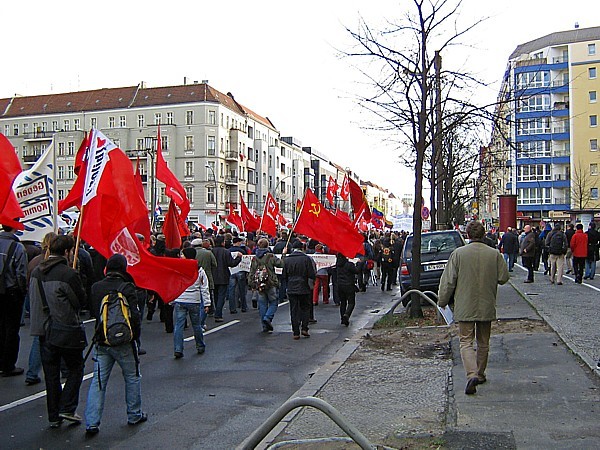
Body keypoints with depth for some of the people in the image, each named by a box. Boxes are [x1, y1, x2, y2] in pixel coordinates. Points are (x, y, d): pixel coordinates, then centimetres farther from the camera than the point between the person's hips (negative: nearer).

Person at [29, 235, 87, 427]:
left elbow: (33, 298, 14)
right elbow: (81, 300, -10)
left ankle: (54, 416, 19)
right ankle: (67, 408, 5)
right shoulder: (69, 274, -19)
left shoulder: (36, 272, 4)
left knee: (51, 374, 13)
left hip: (43, 330, 6)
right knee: (75, 369, 12)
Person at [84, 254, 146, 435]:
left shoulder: (96, 287, 2)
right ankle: (134, 415, 24)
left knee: (98, 380, 8)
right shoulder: (127, 287, -13)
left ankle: (92, 422, 3)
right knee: (132, 377, 14)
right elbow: (134, 315, -17)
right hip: (124, 342, -4)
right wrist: (135, 336, -5)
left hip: (102, 341, 4)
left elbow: (92, 312, 13)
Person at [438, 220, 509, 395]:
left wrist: (442, 301, 5)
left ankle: (472, 374, -18)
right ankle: (480, 374, 29)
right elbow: (504, 278, 1)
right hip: (487, 307, 3)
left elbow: (448, 281, -7)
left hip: (465, 307, -2)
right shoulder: (494, 254, -5)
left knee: (466, 342, 0)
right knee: (483, 342, 18)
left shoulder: (458, 253, -9)